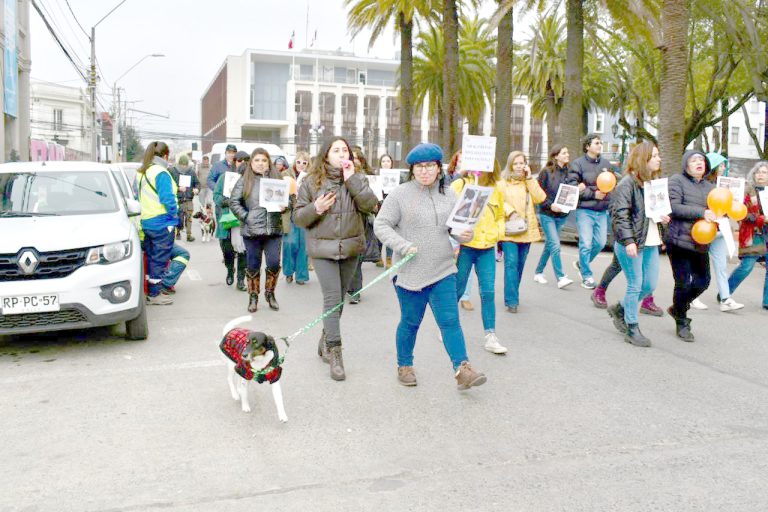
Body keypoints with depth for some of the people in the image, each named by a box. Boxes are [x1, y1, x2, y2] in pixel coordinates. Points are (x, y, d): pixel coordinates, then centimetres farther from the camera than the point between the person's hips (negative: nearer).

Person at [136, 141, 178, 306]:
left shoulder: (140, 173, 11)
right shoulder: (161, 173, -15)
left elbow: (137, 197, 15)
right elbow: (167, 198, -20)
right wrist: (175, 215, -7)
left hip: (146, 223, 8)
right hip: (162, 223, -8)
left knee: (151, 258, 16)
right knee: (160, 259, 0)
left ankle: (151, 292, 22)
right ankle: (155, 294, 4)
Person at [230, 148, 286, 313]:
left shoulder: (276, 179, 8)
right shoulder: (244, 181, 3)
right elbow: (234, 202, 1)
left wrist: (283, 207, -9)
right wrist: (246, 217, -9)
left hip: (274, 229, 1)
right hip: (252, 230, -1)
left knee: (274, 263, -2)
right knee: (253, 265, 6)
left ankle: (270, 293, 20)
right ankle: (253, 297, 21)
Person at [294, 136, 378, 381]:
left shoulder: (357, 178, 6)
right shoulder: (311, 181, 1)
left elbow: (370, 205, -11)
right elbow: (298, 217, 2)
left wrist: (352, 180, -14)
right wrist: (316, 209, -17)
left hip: (351, 248, 3)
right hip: (323, 248, -3)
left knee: (339, 298, 12)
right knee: (332, 298, -11)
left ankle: (325, 341, 30)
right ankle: (335, 354, -6)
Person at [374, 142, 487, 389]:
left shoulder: (448, 194, 6)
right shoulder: (400, 194, -8)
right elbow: (381, 225, -7)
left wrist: (464, 234, -9)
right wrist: (404, 246, -19)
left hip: (443, 270, 3)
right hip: (410, 272, -3)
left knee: (450, 321, 0)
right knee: (410, 322, 11)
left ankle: (462, 369, 2)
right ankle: (404, 366, 30)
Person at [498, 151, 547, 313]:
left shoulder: (530, 182, 14)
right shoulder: (502, 182, 0)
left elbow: (540, 198, -2)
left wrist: (530, 178, -4)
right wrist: (510, 212, -22)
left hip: (526, 230, 5)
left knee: (520, 264, 11)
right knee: (511, 263, -12)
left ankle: (513, 296, 24)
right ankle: (511, 300, -10)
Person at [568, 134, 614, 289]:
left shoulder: (606, 163, 7)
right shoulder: (578, 164, -5)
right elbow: (572, 187, -10)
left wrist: (587, 188, -12)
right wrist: (593, 194, -14)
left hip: (602, 211, 5)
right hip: (585, 210, -4)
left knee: (600, 243, 8)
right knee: (586, 244, -4)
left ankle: (581, 264, 32)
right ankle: (587, 276, 11)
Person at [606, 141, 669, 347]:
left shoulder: (654, 182, 15)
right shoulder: (628, 183, -12)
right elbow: (620, 213, -18)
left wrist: (662, 217, 6)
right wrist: (628, 241, -24)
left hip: (650, 242, 8)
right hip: (631, 243, -8)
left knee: (650, 285, 11)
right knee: (635, 285, -1)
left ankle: (620, 309, 32)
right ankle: (632, 329, 12)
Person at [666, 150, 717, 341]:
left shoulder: (710, 186, 17)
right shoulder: (677, 181, -3)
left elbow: (715, 210, 21)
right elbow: (674, 207, -14)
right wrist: (701, 213, -20)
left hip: (701, 244, 6)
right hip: (680, 241, -6)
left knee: (703, 282, 9)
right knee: (684, 283, -3)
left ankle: (677, 308, 34)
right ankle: (681, 322, 16)